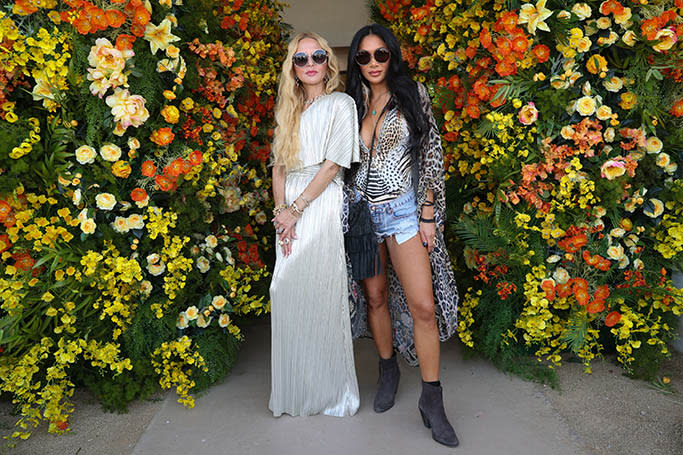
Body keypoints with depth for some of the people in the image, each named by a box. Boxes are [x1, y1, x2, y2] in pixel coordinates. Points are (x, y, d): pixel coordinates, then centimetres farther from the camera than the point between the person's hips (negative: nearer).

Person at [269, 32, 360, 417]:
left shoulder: (341, 104, 2)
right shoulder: (289, 111, 21)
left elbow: (333, 163, -7)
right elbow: (279, 165, 13)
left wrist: (297, 208, -11)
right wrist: (282, 210, -3)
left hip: (323, 205, -6)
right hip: (290, 211, 6)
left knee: (320, 295, -7)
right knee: (287, 294, 3)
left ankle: (331, 392, 9)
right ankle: (296, 390, 17)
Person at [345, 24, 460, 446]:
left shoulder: (413, 94, 2)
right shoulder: (351, 103, 8)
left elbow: (431, 155, -1)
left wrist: (428, 213, -7)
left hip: (404, 209, -2)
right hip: (362, 212, 3)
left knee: (423, 305, -8)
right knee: (375, 296, 10)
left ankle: (432, 400, 5)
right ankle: (388, 371, 32)